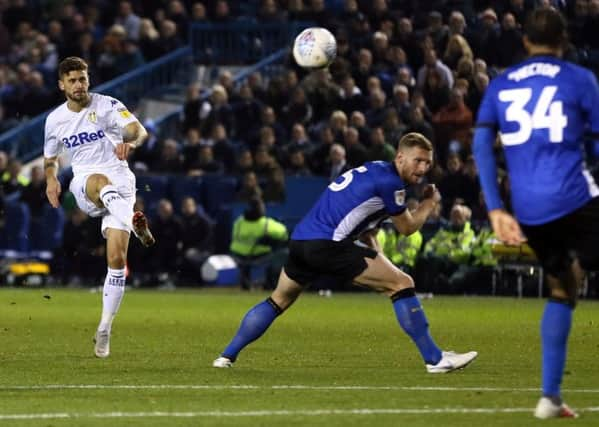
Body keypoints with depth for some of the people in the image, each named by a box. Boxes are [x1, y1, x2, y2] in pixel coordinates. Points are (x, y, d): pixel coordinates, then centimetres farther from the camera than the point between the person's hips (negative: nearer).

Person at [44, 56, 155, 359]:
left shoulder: (107, 106, -2)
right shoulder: (55, 119, 10)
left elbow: (138, 129, -18)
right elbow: (50, 158, 25)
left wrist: (130, 142, -42)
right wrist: (51, 180, 4)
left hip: (119, 183, -2)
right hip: (83, 185, 2)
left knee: (117, 258, -11)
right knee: (99, 181, -38)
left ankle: (104, 329, -2)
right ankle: (135, 224, -64)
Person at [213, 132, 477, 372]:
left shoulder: (373, 172, 23)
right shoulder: (389, 181, -6)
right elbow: (407, 228, 6)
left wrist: (381, 264, 20)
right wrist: (429, 204, 22)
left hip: (300, 240, 9)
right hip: (327, 243, -9)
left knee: (278, 301, 27)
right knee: (402, 284, -5)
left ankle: (227, 357, 26)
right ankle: (435, 359, -4)